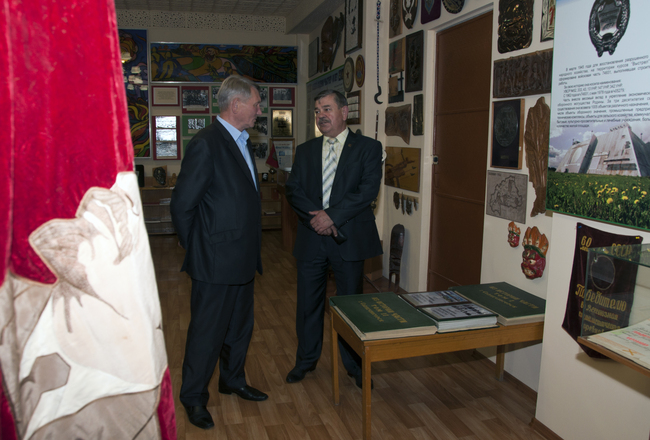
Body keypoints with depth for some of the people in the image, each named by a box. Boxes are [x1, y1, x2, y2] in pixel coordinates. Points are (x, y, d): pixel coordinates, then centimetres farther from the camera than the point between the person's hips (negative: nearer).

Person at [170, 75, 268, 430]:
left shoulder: (242, 142, 12)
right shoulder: (206, 144, -18)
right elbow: (182, 205, -17)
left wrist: (251, 250, 16)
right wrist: (196, 250, -6)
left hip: (242, 259, 9)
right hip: (216, 262, -9)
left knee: (240, 325, 21)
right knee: (207, 332, 6)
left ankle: (232, 380, 41)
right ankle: (194, 398, 26)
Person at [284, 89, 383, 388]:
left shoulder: (367, 148, 1)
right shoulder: (305, 151, 12)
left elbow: (368, 189, -12)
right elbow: (293, 189, 1)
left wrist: (332, 215, -18)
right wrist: (315, 217, -16)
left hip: (349, 238, -3)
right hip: (311, 238, 3)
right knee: (308, 302, 12)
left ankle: (355, 364, 26)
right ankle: (306, 359, 31)